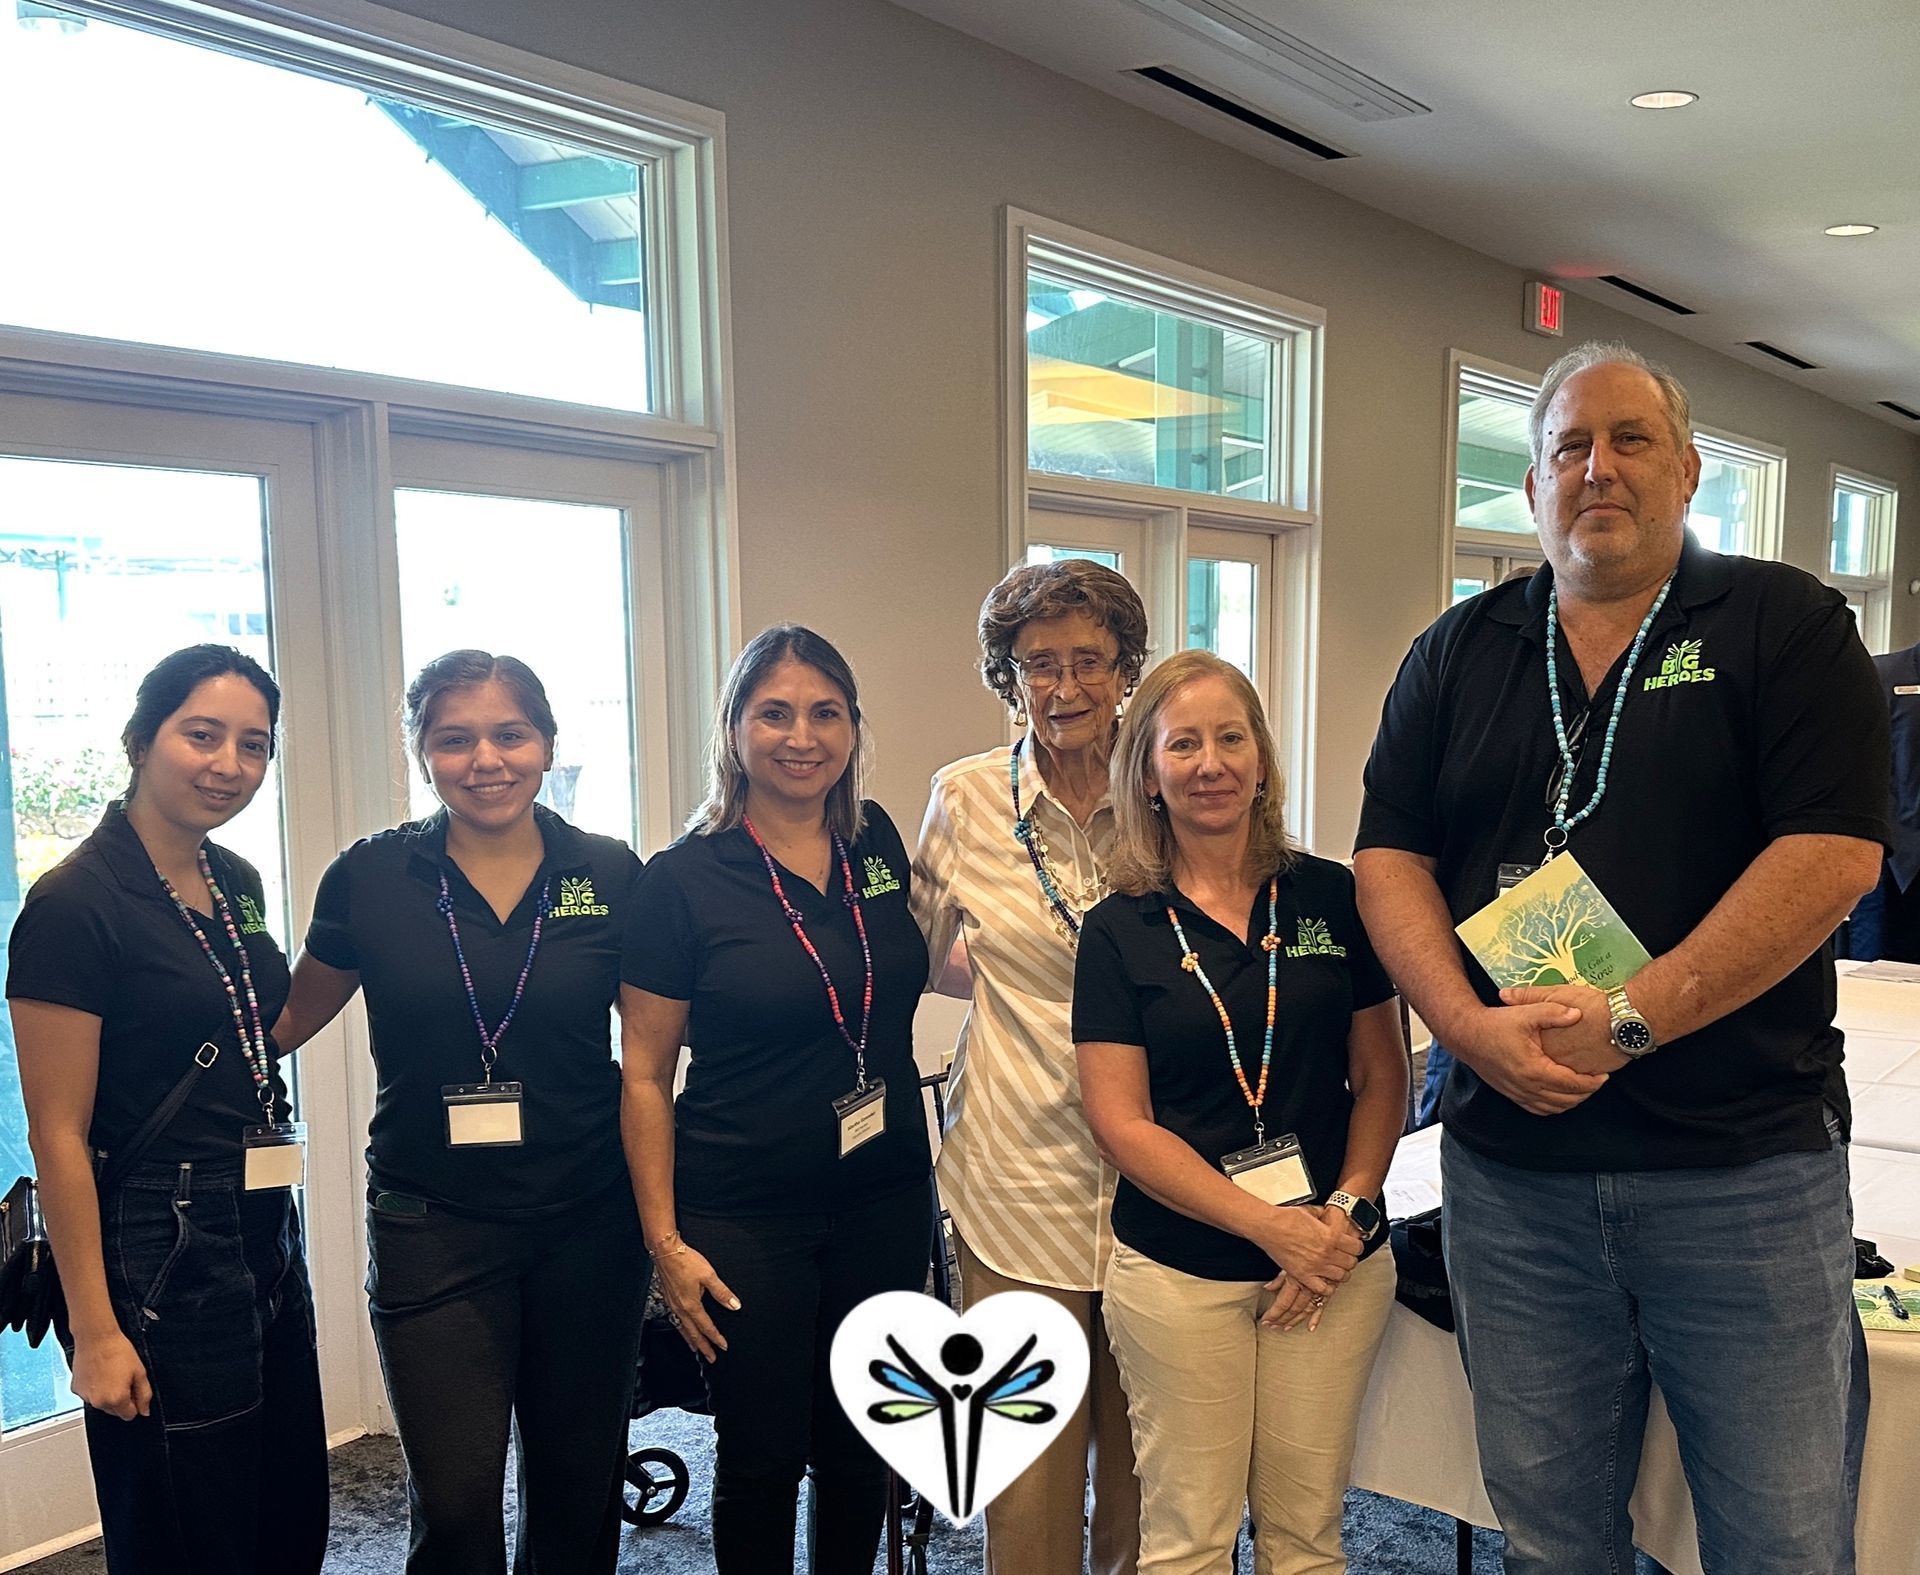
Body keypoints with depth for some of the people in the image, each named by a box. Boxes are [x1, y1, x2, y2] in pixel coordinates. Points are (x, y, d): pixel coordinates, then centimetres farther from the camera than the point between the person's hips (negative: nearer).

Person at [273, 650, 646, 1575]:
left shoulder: (610, 876, -2)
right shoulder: (369, 878, -4)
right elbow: (290, 1016, 9)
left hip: (588, 1221, 1)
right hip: (432, 1226, -1)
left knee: (579, 1488, 15)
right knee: (457, 1500, 1)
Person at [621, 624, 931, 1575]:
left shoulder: (878, 844, 2)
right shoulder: (684, 878, -11)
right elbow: (644, 1075, -7)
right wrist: (666, 1242, -10)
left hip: (885, 1200, 4)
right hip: (746, 1217, -4)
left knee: (860, 1445, 16)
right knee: (763, 1453, 9)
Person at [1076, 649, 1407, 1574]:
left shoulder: (1331, 898, 2)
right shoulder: (1119, 929, -3)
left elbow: (1381, 1076, 6)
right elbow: (1122, 1123, -6)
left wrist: (1348, 1211, -8)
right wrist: (1276, 1227, -12)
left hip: (1337, 1261, 2)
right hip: (1178, 1270, -1)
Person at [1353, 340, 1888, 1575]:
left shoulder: (1786, 625, 0)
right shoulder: (1457, 654, 9)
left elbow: (1834, 850, -11)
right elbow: (1391, 855, 4)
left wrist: (1626, 1020, -19)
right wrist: (1473, 1025, -13)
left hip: (1746, 1162, -2)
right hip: (1511, 1164, 3)